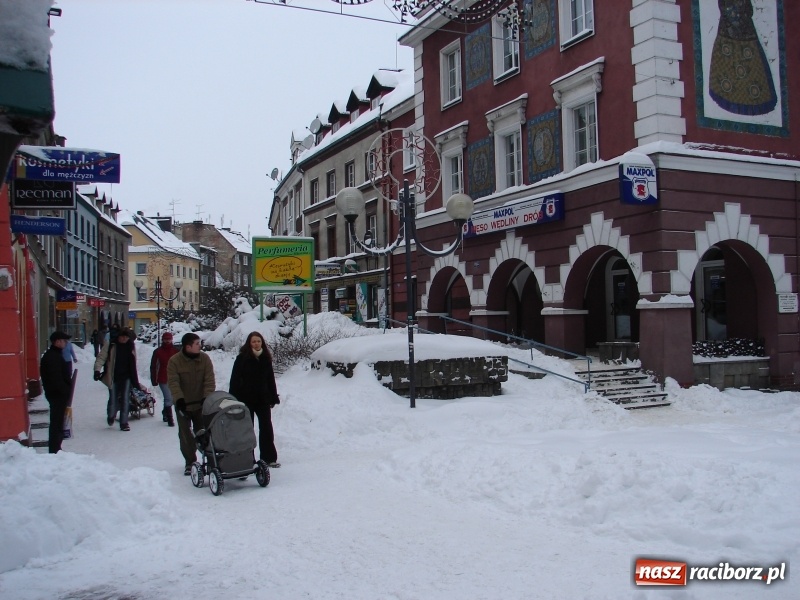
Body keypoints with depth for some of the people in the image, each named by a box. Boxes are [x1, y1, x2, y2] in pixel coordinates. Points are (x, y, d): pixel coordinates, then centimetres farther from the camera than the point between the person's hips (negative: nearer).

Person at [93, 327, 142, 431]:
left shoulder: (130, 348, 7)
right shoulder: (110, 346, -3)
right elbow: (101, 358, -8)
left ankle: (124, 423, 2)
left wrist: (136, 382, 16)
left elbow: (133, 366, 14)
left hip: (126, 377, 2)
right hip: (113, 378, -1)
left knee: (125, 400, -6)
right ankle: (111, 416, 36)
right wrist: (97, 370, -24)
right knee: (113, 399, 4)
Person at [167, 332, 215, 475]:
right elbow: (173, 383, -17)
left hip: (200, 404, 1)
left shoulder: (204, 358, -5)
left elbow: (209, 380, -10)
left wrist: (207, 398, -22)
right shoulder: (174, 361, -11)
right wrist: (179, 399, -30)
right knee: (186, 436, 3)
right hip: (183, 405, -1)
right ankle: (190, 462, 13)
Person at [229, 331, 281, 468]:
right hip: (246, 399, -3)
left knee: (266, 428, 5)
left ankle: (269, 458, 13)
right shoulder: (242, 359, -6)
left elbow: (271, 379, 11)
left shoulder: (266, 359, 6)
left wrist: (274, 397, 8)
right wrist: (233, 399, -12)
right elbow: (235, 380, -7)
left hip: (263, 399, 3)